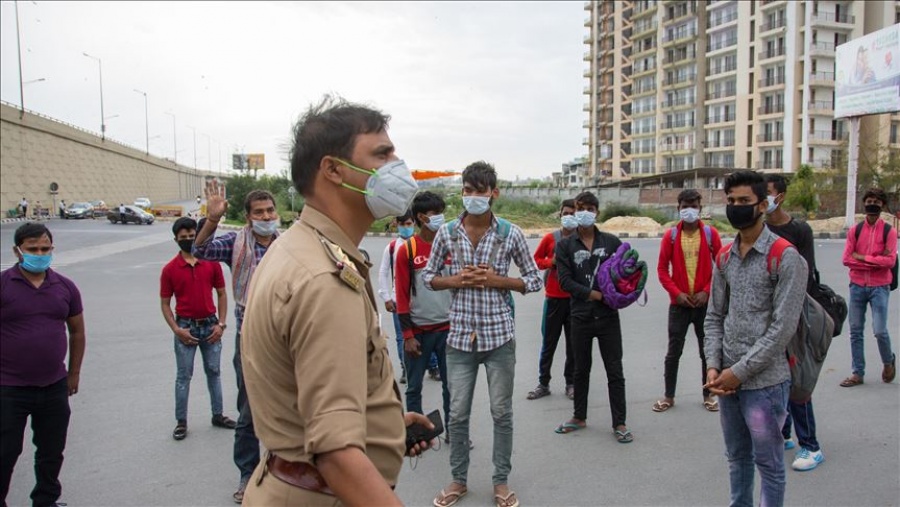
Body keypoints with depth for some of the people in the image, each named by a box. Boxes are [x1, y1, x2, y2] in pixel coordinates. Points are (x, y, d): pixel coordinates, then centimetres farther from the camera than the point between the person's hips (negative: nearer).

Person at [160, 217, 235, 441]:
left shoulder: (211, 263, -1)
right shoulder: (170, 269, -5)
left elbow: (221, 294, 5)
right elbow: (165, 303, -1)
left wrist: (221, 324, -3)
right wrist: (176, 330, -11)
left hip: (210, 325, 2)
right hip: (185, 327, -2)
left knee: (213, 371, 13)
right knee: (184, 375, 7)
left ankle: (218, 415, 25)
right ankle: (181, 422, 17)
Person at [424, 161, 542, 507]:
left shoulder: (510, 234, -3)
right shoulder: (447, 233, 1)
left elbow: (534, 280, 3)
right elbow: (428, 276, 9)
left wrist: (498, 280, -13)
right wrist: (455, 280, -11)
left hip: (499, 335, -1)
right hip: (460, 335, 1)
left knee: (501, 412, 9)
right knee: (458, 413, 9)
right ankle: (459, 479, 28)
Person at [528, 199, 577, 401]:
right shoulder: (550, 238, 2)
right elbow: (536, 260, 8)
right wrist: (551, 262, -9)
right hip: (554, 297, 1)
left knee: (573, 344, 7)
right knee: (549, 342, 7)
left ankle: (571, 384, 20)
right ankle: (543, 384, 17)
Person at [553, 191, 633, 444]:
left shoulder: (611, 242, 2)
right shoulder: (565, 245, 0)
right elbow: (565, 281, -8)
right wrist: (596, 295, -16)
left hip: (608, 317, 0)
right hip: (580, 316, 1)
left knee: (615, 371, 4)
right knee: (581, 369, 15)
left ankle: (619, 423, 15)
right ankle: (579, 417, 30)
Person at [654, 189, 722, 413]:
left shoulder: (711, 233, -1)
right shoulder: (671, 235, -1)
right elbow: (662, 269, 0)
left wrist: (707, 291, -10)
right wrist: (677, 293, -10)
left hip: (705, 302, 0)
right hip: (679, 303, 0)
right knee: (673, 351, 6)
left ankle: (708, 395, 24)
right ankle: (669, 396, 17)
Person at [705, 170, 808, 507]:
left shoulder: (785, 258, -11)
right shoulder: (723, 258, 9)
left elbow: (783, 327, -15)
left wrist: (740, 371, -15)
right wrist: (713, 366, -3)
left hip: (764, 381, -6)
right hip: (727, 378, 6)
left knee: (768, 463, 7)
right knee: (737, 457, 19)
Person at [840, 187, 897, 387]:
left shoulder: (889, 231, -1)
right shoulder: (855, 230, 4)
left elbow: (890, 260, -13)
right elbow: (847, 259, -5)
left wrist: (862, 257, -11)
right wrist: (876, 260, -12)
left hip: (879, 288, -2)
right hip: (857, 286, 3)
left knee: (880, 330, -6)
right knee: (855, 331, 5)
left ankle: (889, 361, 25)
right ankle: (858, 373, 15)